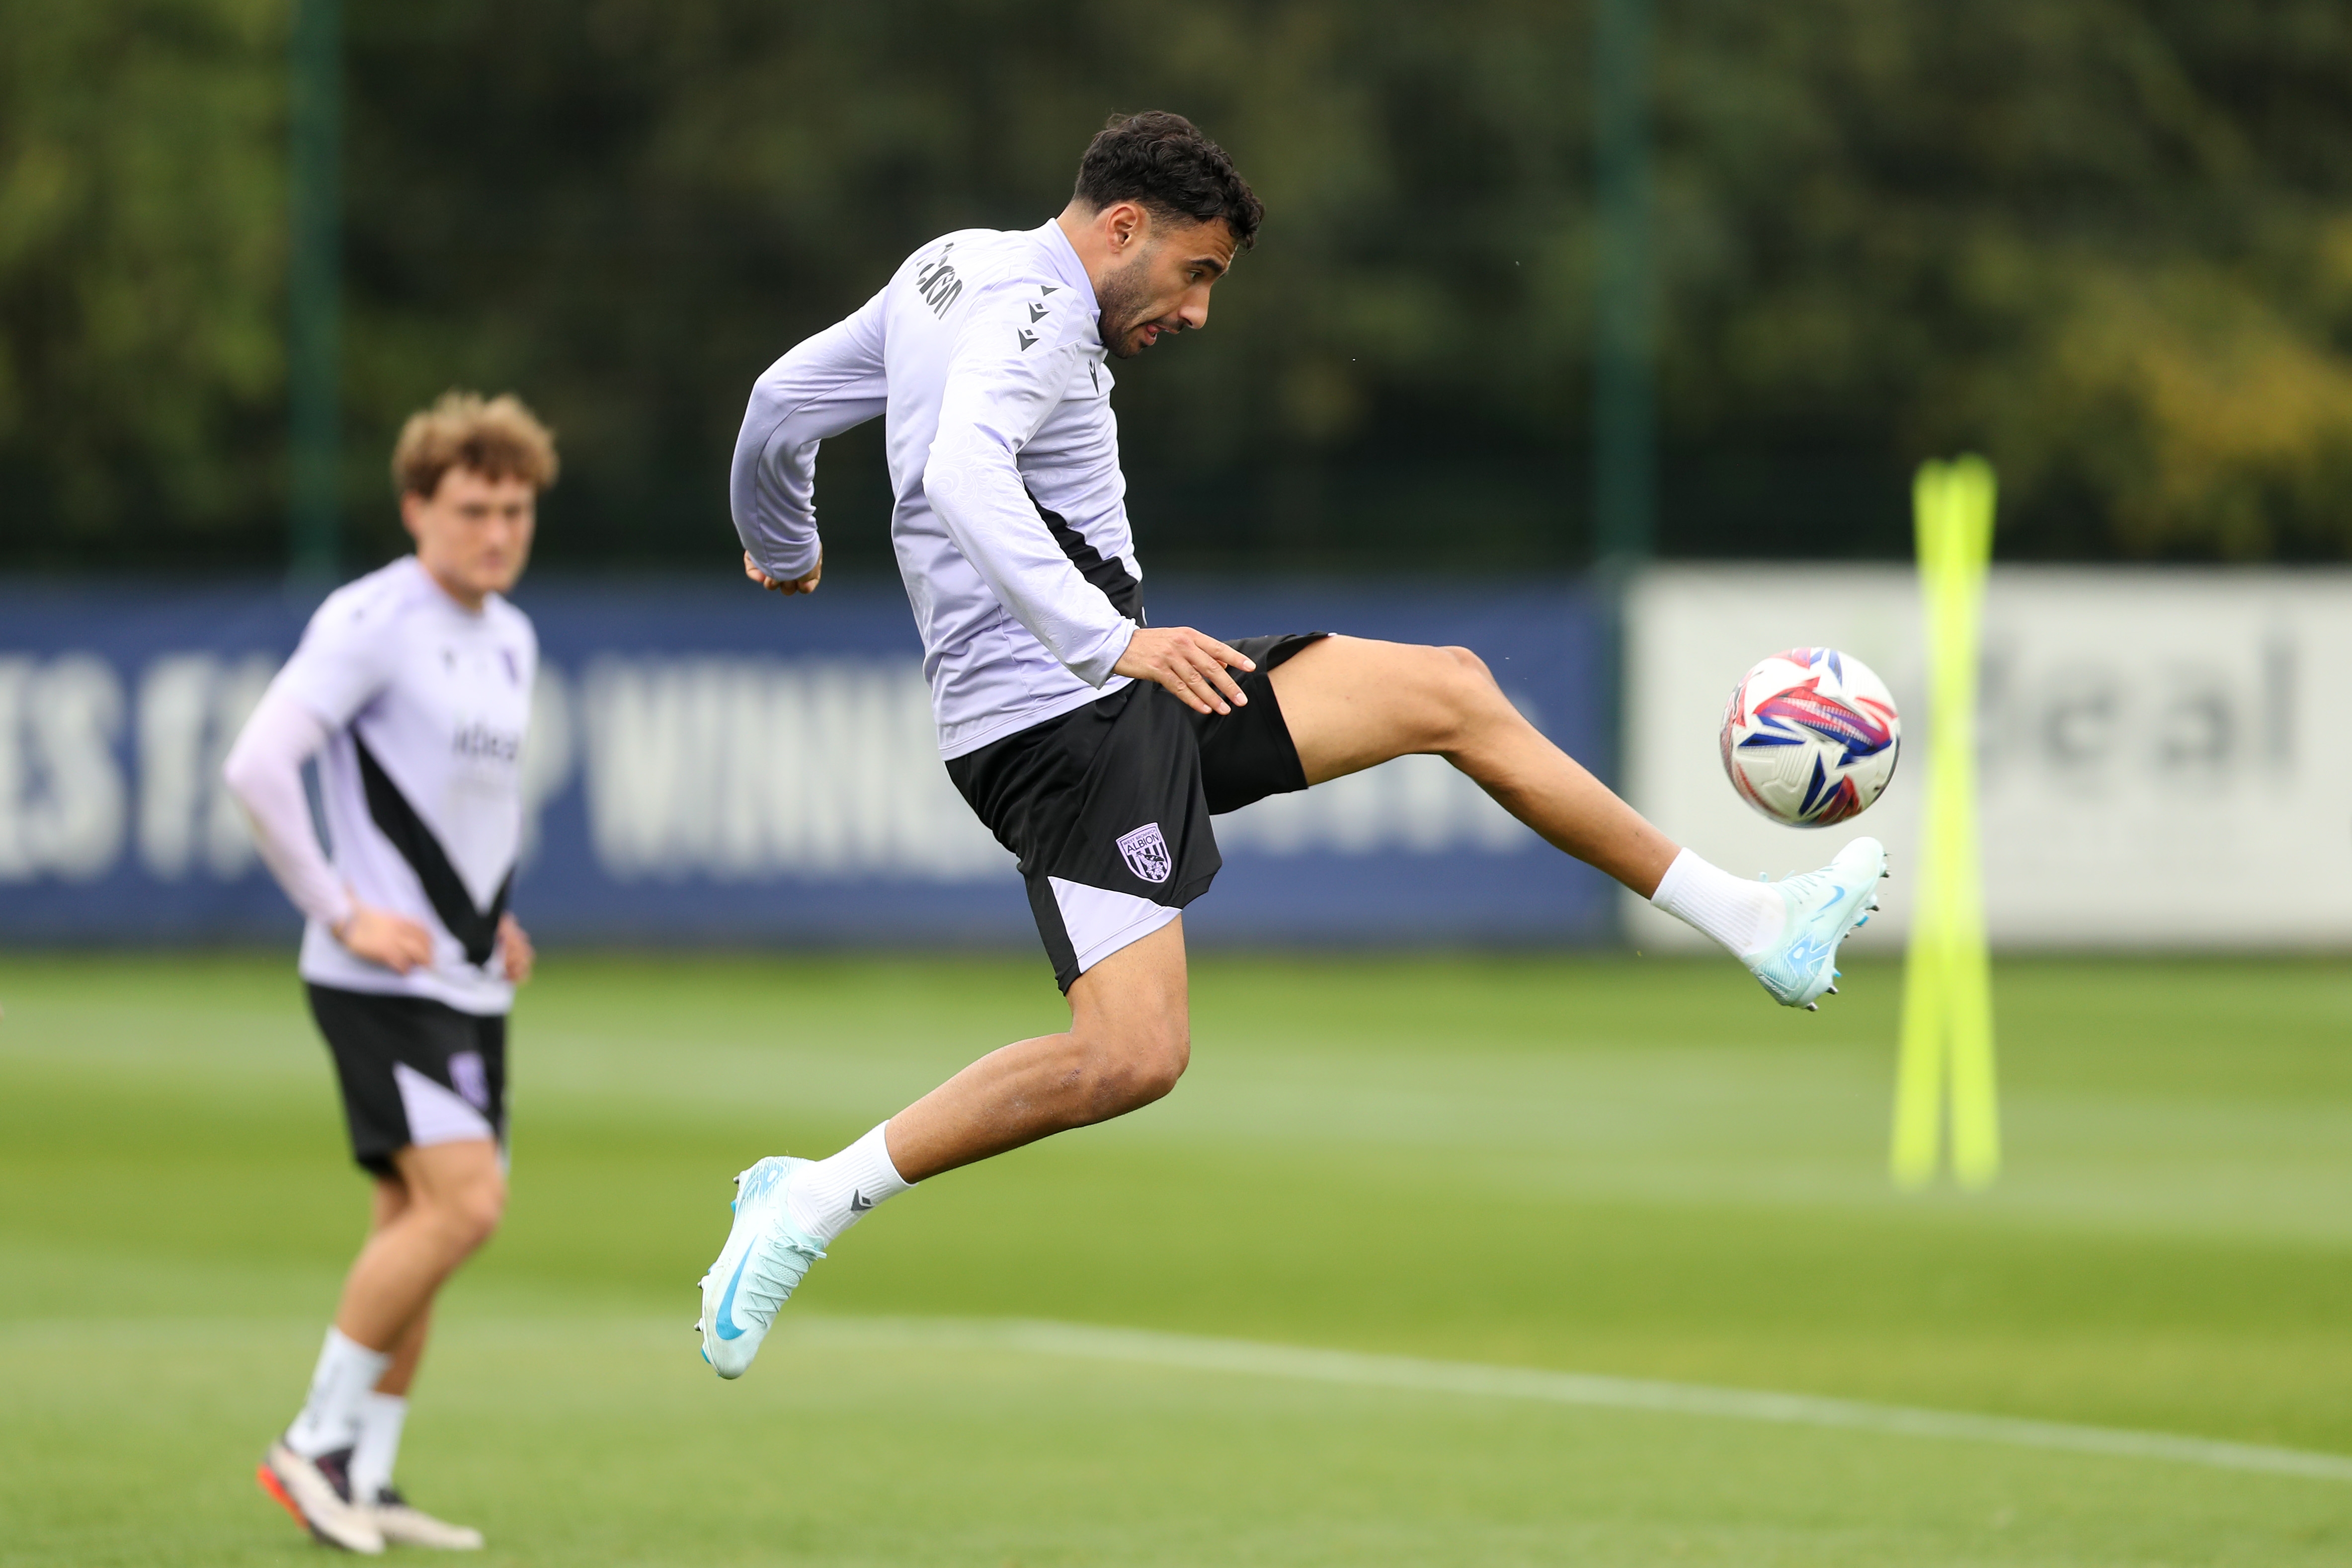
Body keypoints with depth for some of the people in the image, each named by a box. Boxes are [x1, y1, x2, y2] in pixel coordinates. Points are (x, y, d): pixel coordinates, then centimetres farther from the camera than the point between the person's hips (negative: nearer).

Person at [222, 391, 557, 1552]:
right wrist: (342, 912, -18)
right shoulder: (371, 622, -12)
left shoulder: (512, 640, 15)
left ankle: (363, 1482, 12)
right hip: (382, 977, -8)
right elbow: (256, 765, -19)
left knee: (419, 1219, 7)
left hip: (469, 980, 8)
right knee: (463, 1203, -18)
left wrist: (494, 915, 16)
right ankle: (316, 1442, -8)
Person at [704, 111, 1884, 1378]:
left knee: (1450, 692, 14)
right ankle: (810, 1203, -12)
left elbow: (782, 402, 26)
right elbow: (963, 472, -34)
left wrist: (781, 547, 46)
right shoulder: (1028, 310, -15)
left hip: (1117, 688, 11)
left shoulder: (944, 273, 15)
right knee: (1132, 1057, -22)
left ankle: (1747, 920, 21)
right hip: (1056, 724, -11)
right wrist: (1108, 640, -41)